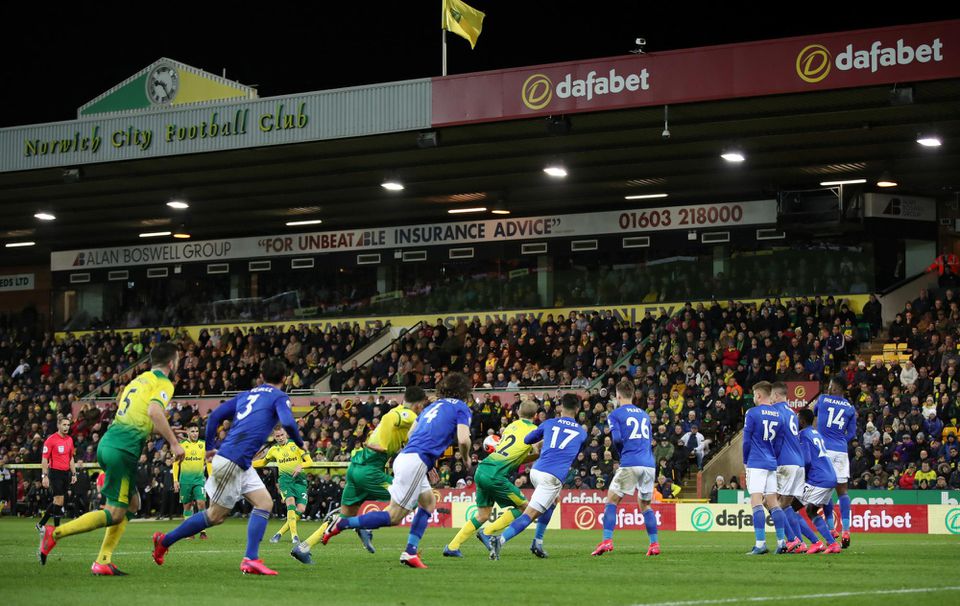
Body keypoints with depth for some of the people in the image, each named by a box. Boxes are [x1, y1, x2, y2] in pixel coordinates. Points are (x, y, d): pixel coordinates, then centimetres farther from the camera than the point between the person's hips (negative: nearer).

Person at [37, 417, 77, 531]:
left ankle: (41, 524, 22)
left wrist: (74, 474, 17)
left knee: (56, 501, 11)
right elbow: (44, 459, -11)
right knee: (59, 500, -10)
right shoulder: (51, 440, -9)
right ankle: (57, 527, -3)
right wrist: (44, 476, -17)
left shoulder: (70, 440, 12)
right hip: (55, 472, -7)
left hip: (66, 473, 7)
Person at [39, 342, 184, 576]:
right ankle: (55, 534, -12)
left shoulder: (139, 380, 23)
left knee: (132, 503, 17)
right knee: (115, 513, -5)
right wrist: (174, 443, -18)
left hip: (108, 442, 9)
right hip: (123, 449, -9)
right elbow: (154, 411, -21)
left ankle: (103, 561, 11)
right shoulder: (163, 384, -3)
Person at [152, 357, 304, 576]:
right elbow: (287, 422, -20)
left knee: (265, 503, 7)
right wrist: (300, 444, -2)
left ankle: (251, 559, 1)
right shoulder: (279, 397, -2)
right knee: (215, 515, 2)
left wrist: (209, 447, 19)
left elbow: (216, 415, 13)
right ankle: (164, 541, 12)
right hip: (232, 462, -8)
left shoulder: (246, 395, 18)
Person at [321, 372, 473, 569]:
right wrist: (466, 459, 10)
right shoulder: (461, 408, 3)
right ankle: (341, 524, -13)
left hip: (405, 456, 9)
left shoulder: (433, 406, 25)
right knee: (393, 517, -7)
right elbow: (463, 440, -11)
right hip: (416, 462, -9)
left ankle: (410, 552, 12)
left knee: (429, 502, 20)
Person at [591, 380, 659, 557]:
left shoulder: (615, 415, 3)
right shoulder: (644, 415, 20)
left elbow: (617, 439, -9)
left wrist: (621, 453, 10)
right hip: (649, 464, 5)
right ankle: (654, 544, 8)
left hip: (629, 464, -5)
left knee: (611, 501, 3)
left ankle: (607, 540, -11)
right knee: (645, 505, 18)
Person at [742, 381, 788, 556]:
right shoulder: (778, 415, 10)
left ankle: (761, 544, -17)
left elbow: (746, 441, -5)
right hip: (772, 464, 6)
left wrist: (745, 461, 8)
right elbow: (779, 443, 14)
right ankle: (781, 542, 7)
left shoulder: (752, 413, -7)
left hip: (756, 464, -6)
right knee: (773, 503, 10)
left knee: (756, 502, -9)